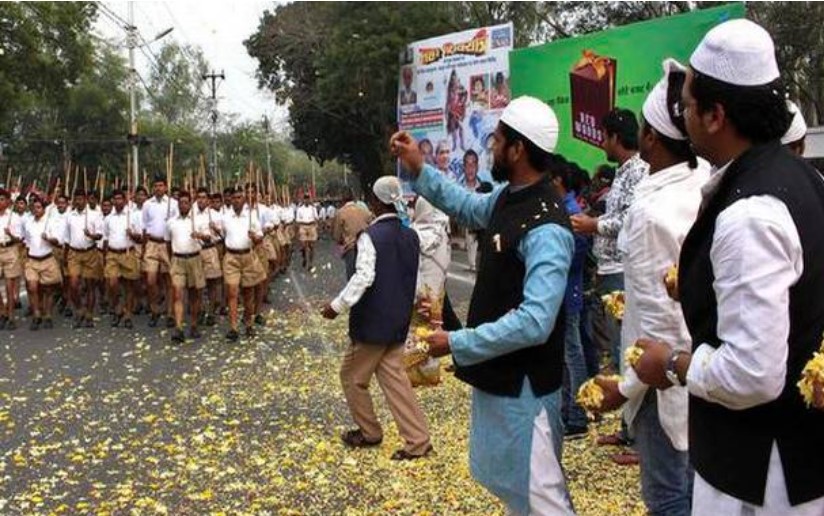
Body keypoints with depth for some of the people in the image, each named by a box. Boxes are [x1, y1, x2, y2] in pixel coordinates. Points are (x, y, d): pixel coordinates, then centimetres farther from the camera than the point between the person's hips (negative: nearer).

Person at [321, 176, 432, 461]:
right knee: (393, 377, 10)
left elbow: (364, 277, -26)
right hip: (398, 320, 7)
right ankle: (418, 440, 7)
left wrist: (337, 305, -21)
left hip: (372, 321, -7)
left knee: (352, 377, 12)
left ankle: (369, 432, 23)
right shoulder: (410, 235, 6)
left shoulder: (371, 236, -17)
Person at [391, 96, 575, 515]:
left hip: (522, 384, -10)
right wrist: (419, 171, 13)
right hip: (496, 375, 10)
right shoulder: (507, 197, 3)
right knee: (505, 479, 24)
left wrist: (457, 343, -25)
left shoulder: (545, 230, -26)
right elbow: (467, 206, 25)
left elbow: (535, 322, -32)